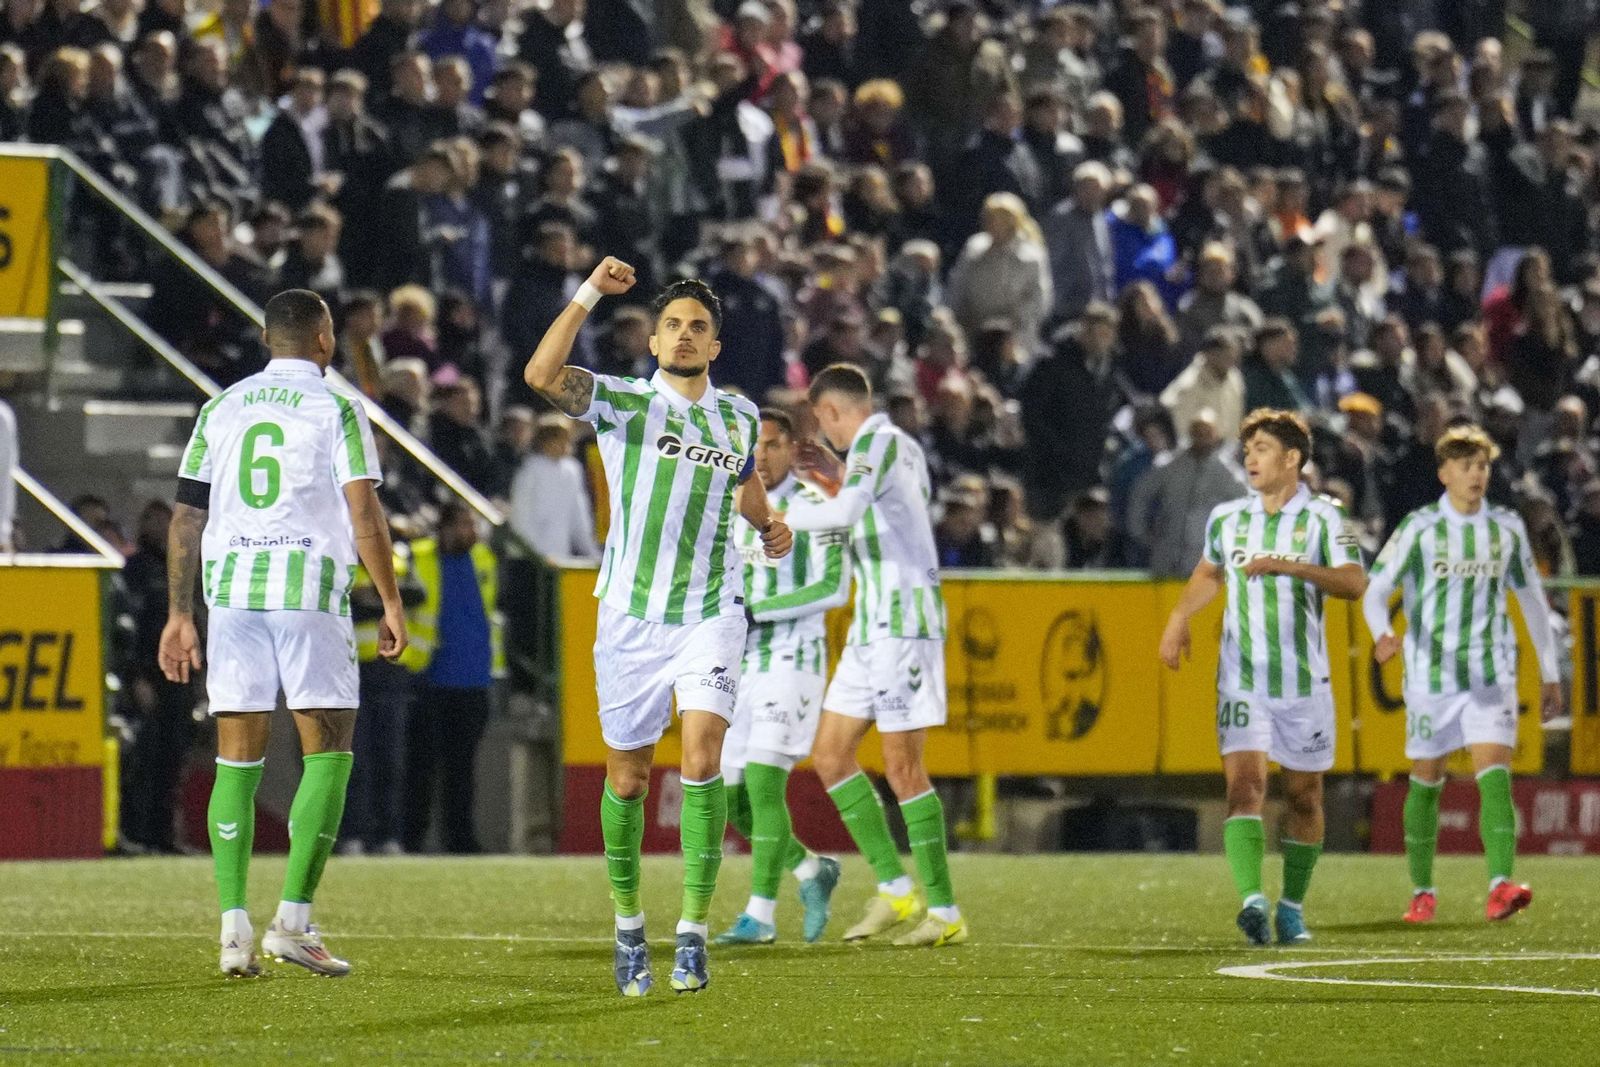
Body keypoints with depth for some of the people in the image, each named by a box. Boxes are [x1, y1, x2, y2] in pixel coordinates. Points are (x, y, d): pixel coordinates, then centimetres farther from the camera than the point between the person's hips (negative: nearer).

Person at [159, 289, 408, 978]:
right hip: (309, 591, -4)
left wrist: (180, 614, 15)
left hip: (230, 592, 4)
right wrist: (391, 603, 0)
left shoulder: (222, 409, 12)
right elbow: (364, 513, -7)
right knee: (328, 752, 3)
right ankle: (293, 919, -7)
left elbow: (187, 516, 11)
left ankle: (234, 928, -2)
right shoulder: (335, 407, 0)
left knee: (237, 760, 6)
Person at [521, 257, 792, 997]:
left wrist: (770, 527, 8)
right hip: (632, 615, -1)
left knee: (702, 756, -17)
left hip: (711, 615, 1)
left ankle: (693, 934, -14)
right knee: (627, 777, 5)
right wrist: (590, 294, -24)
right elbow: (542, 375, -22)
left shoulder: (738, 416, 9)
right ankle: (627, 927, 24)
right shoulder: (621, 403, -3)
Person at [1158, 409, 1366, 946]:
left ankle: (1292, 907, 22)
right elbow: (1209, 572, 29)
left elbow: (1354, 583, -17)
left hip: (1304, 681, -1)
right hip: (1241, 678, 1)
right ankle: (1252, 901, -27)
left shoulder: (1322, 516, -4)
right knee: (1245, 785, -16)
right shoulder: (1226, 517, 8)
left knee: (1304, 797, 7)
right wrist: (1179, 616, 13)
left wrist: (1288, 565, -27)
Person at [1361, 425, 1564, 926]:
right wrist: (1382, 634, -26)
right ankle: (1422, 891, 22)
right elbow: (1375, 591, -3)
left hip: (1492, 675, 1)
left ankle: (1500, 886, -27)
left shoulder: (1507, 527, 6)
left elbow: (1531, 599, 17)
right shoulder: (1419, 528, -2)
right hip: (1430, 674, -1)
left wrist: (1550, 674, 18)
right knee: (1426, 782, 7)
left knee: (1495, 774, -15)